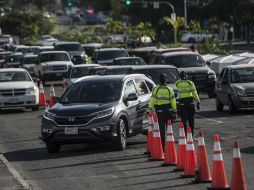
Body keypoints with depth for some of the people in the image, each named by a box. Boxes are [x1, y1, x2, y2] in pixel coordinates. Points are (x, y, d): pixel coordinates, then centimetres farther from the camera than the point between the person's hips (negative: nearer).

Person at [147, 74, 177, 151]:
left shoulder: (156, 89, -3)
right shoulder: (169, 89, 1)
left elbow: (152, 100, -6)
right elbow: (173, 101, 1)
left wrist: (149, 110, -3)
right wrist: (175, 112, 5)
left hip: (159, 111, -1)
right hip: (168, 110, 1)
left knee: (161, 129, 1)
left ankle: (162, 147, -3)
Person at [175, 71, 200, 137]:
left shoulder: (177, 83, 2)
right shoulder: (190, 83, -3)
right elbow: (195, 93, -6)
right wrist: (198, 102, -3)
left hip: (182, 102, 0)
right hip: (190, 102, 0)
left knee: (184, 120, 0)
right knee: (191, 119, 12)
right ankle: (191, 134, 20)